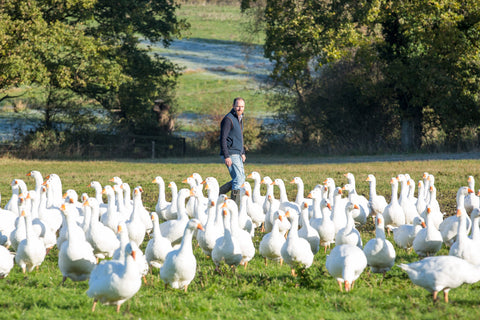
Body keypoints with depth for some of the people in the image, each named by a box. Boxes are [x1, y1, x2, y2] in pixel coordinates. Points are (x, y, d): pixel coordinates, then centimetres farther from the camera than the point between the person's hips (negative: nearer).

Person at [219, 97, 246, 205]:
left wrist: (242, 153, 24)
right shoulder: (228, 119, -13)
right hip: (230, 154, -10)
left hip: (237, 154, 10)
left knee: (241, 179, 10)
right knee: (239, 179, -13)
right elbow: (223, 139, -17)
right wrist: (226, 156, -22)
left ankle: (217, 194, 18)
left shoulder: (240, 118, 16)